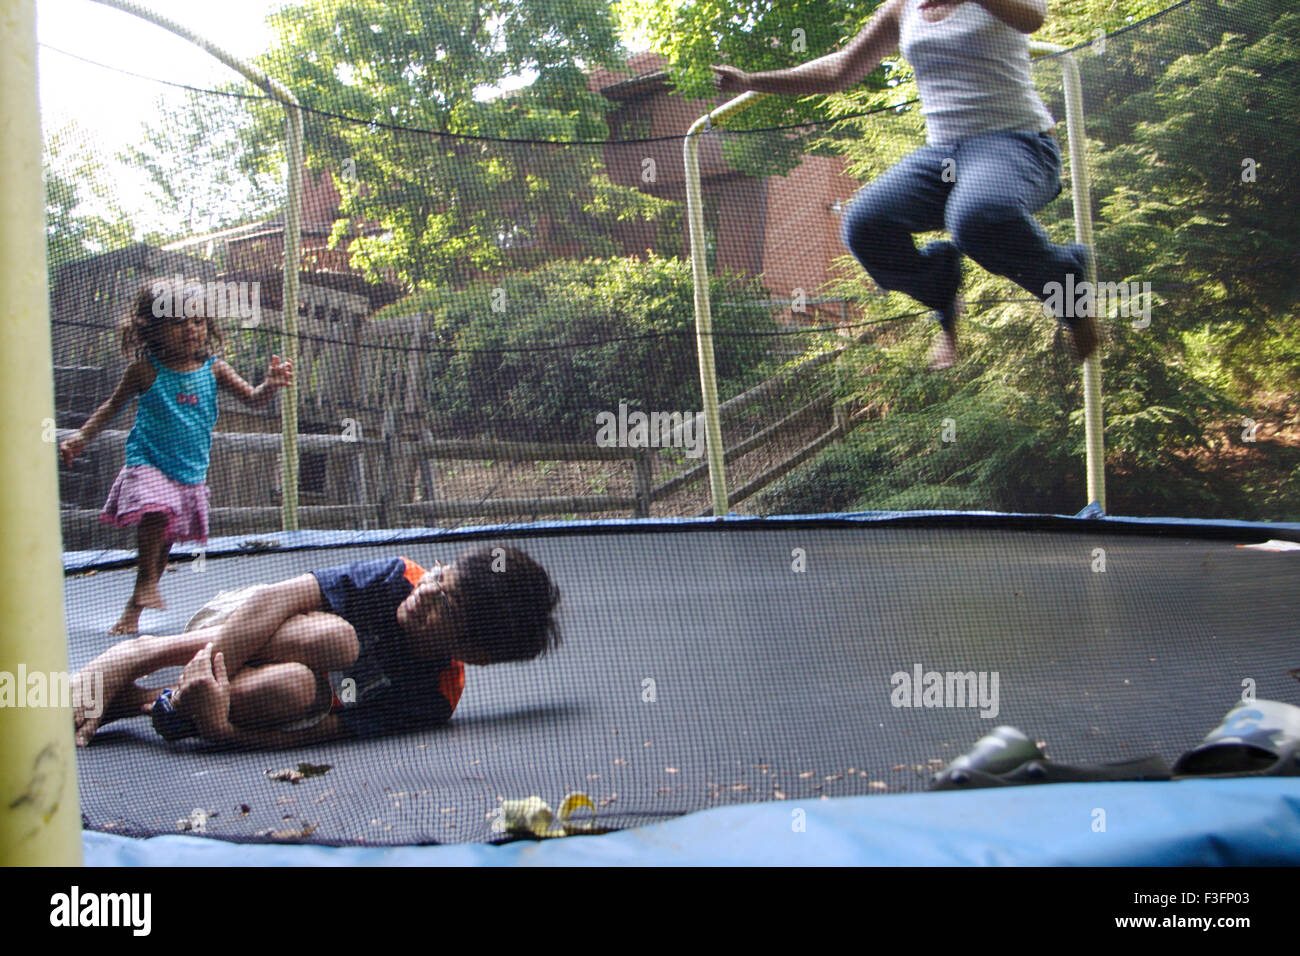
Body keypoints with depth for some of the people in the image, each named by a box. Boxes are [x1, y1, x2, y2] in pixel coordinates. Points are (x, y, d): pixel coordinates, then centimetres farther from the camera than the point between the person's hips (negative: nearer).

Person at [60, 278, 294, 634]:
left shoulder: (213, 369, 1)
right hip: (148, 463, -3)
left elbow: (253, 398, -1)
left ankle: (135, 606, 23)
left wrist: (271, 384, -22)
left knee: (166, 539, 9)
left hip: (191, 473, 3)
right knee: (155, 513, -30)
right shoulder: (145, 370, -5)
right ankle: (147, 580, -11)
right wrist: (82, 436, -3)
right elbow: (112, 406, 7)